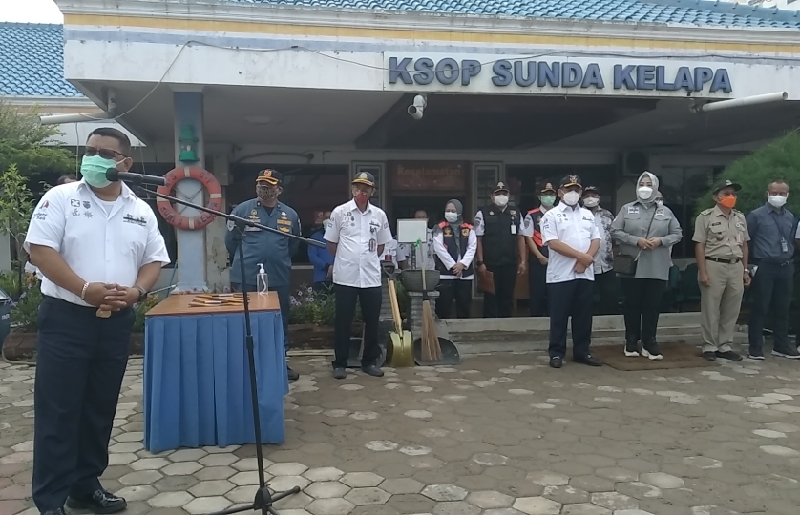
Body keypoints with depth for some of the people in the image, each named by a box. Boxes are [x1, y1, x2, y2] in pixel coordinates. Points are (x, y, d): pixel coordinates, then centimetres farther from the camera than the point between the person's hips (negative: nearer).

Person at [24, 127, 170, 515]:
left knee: (100, 408, 12)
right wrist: (85, 288, -19)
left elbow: (154, 260, 10)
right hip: (65, 318, -4)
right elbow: (40, 249, -10)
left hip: (116, 321, 4)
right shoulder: (60, 198, -2)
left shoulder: (141, 211, 9)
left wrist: (136, 291, -10)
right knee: (57, 410, -1)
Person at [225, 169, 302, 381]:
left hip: (278, 279, 3)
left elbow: (294, 245, 17)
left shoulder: (290, 215, 5)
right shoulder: (243, 209, -3)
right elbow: (230, 240, 4)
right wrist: (244, 261, 12)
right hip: (246, 278, -3)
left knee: (280, 321, 13)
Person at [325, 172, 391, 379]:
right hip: (345, 276, -3)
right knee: (342, 321, 3)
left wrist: (368, 260, 12)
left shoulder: (379, 215, 5)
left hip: (371, 277, 3)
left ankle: (370, 361, 22)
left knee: (372, 321, 9)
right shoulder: (339, 212, -3)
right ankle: (340, 363, 13)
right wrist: (344, 261, 10)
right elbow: (331, 243, 5)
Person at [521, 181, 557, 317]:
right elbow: (528, 238, -3)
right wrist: (540, 257, -10)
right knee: (537, 292, 2)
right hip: (538, 260, -2)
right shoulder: (532, 216, 0)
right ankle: (536, 318, 12)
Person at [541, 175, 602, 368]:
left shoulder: (588, 215, 15)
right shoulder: (552, 215, -3)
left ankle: (582, 351, 20)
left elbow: (596, 240, 9)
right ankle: (556, 353, 9)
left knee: (583, 315, 10)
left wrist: (586, 260, -9)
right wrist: (581, 256, -15)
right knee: (559, 316, 1)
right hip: (561, 274, -5)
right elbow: (553, 243, -14)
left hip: (585, 273, 5)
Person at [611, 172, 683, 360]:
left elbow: (678, 234, 9)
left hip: (657, 269, 1)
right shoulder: (627, 209, 5)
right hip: (631, 267, -1)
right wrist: (636, 240, -14)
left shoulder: (665, 212, 10)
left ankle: (649, 343, 11)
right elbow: (615, 231, -2)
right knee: (632, 305, 5)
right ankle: (631, 342, 15)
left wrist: (661, 241, -9)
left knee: (653, 306, 3)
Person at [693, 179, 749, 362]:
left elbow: (744, 245, 17)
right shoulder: (706, 217, -4)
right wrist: (702, 272, -13)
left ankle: (724, 347, 18)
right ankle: (710, 347, 10)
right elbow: (699, 246, -7)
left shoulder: (740, 218, 14)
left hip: (736, 267, 6)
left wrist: (745, 270, 11)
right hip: (714, 266, -5)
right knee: (711, 310, 1)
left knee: (731, 310, 9)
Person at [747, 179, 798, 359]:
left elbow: (790, 241, 20)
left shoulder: (790, 217, 11)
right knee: (759, 308, -2)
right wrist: (751, 264, -2)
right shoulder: (756, 215, -5)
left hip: (786, 268, 5)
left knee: (783, 309, 11)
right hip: (764, 267, -5)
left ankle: (781, 345, 23)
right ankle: (755, 347, 6)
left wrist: (790, 259, 11)